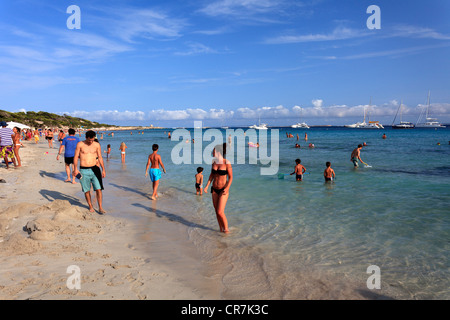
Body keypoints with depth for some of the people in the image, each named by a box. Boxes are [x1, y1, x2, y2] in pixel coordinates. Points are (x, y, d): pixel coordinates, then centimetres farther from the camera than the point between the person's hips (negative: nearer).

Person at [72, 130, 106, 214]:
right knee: (87, 190, 6)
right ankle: (90, 206, 23)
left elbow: (100, 158, 7)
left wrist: (103, 169, 2)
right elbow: (76, 157, 1)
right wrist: (75, 169, -9)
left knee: (98, 189, -5)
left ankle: (100, 208, 3)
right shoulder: (80, 144, -1)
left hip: (94, 169, 1)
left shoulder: (97, 145, 4)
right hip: (83, 171, -1)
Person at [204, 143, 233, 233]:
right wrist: (207, 186, 2)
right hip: (214, 189, 6)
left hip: (223, 190, -6)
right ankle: (221, 229, 26)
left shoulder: (227, 163, -15)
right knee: (217, 211, 11)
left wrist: (227, 188, -21)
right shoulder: (214, 162, 1)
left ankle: (226, 229, 9)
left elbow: (230, 177, -9)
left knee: (220, 212, -11)